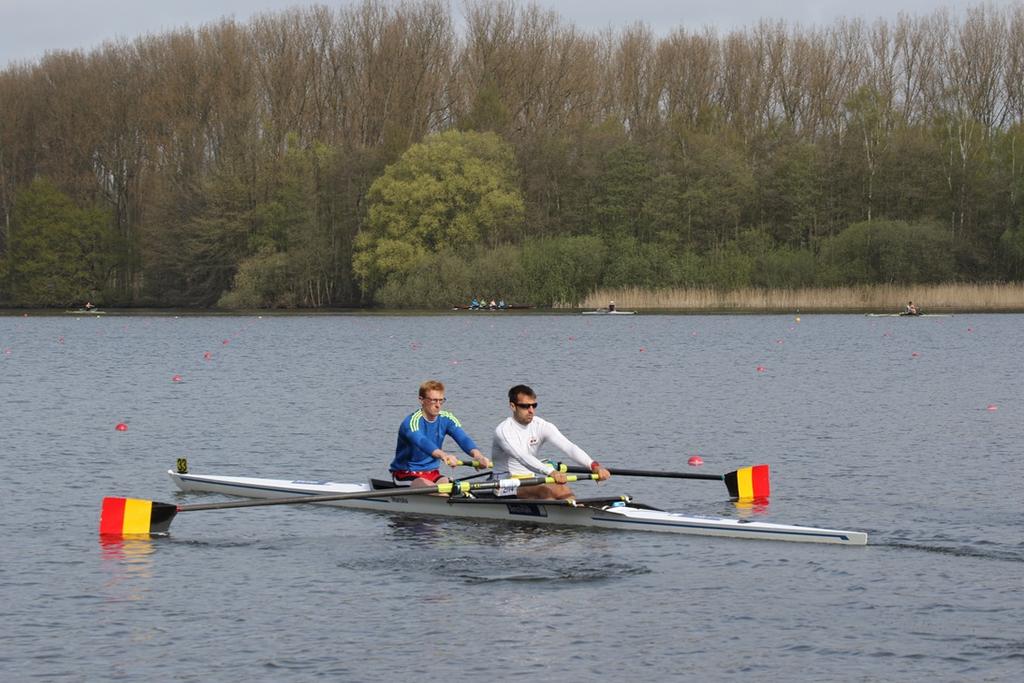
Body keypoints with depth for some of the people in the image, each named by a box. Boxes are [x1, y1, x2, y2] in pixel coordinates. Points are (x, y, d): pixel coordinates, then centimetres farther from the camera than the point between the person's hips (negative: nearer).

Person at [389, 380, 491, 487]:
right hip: (406, 475, -5)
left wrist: (477, 455, -43)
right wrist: (443, 455, -63)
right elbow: (422, 442, -41)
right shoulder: (412, 422, -19)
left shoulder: (446, 419, 0)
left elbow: (463, 438, -18)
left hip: (432, 474, 5)